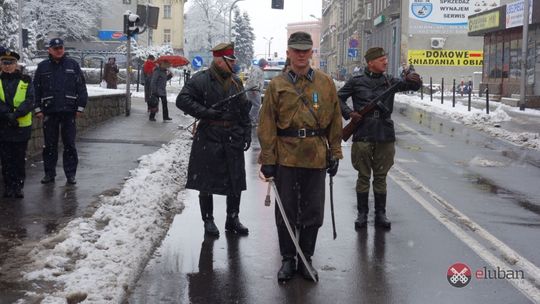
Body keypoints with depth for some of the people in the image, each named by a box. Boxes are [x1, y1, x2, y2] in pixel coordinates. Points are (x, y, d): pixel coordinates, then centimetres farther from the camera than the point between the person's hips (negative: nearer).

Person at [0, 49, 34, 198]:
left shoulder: (26, 81, 4)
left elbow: (30, 102, -7)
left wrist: (16, 114, -20)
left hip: (22, 126, 0)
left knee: (20, 159, 6)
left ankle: (19, 186, 14)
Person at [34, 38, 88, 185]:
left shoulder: (73, 65, 4)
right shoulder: (43, 66, 7)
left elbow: (81, 87, 3)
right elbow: (36, 89, 7)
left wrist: (80, 107, -2)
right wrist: (38, 109, 1)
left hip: (69, 111, -1)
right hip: (49, 112, 1)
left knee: (69, 144, 3)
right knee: (50, 145, 7)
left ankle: (70, 174, 10)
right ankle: (49, 173, 16)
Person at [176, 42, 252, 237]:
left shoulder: (236, 82, 10)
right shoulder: (201, 80, -7)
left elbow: (244, 110, 15)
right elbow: (182, 100, -12)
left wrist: (247, 133, 7)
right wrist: (206, 112, -18)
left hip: (233, 137, 5)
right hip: (208, 138, -5)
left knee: (236, 181, 8)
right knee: (206, 183, 5)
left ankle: (233, 219, 23)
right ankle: (208, 221, 19)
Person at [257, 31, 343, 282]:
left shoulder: (325, 83, 5)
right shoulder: (277, 85, 1)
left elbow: (335, 121, 8)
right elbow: (266, 125, -2)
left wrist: (334, 153, 5)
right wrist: (268, 159, -6)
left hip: (316, 157, 1)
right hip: (285, 156, -1)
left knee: (313, 211, 8)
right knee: (286, 211, 7)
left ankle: (306, 258, 23)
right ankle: (288, 259, 20)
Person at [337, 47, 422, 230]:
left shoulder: (390, 82, 9)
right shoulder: (357, 82, 2)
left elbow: (413, 85, -1)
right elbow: (339, 98, 8)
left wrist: (413, 80, -25)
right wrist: (349, 113, -8)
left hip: (385, 136, 2)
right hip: (362, 136, -2)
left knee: (381, 177, 8)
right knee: (363, 176, 5)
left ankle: (380, 214, 17)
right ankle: (362, 214, 15)